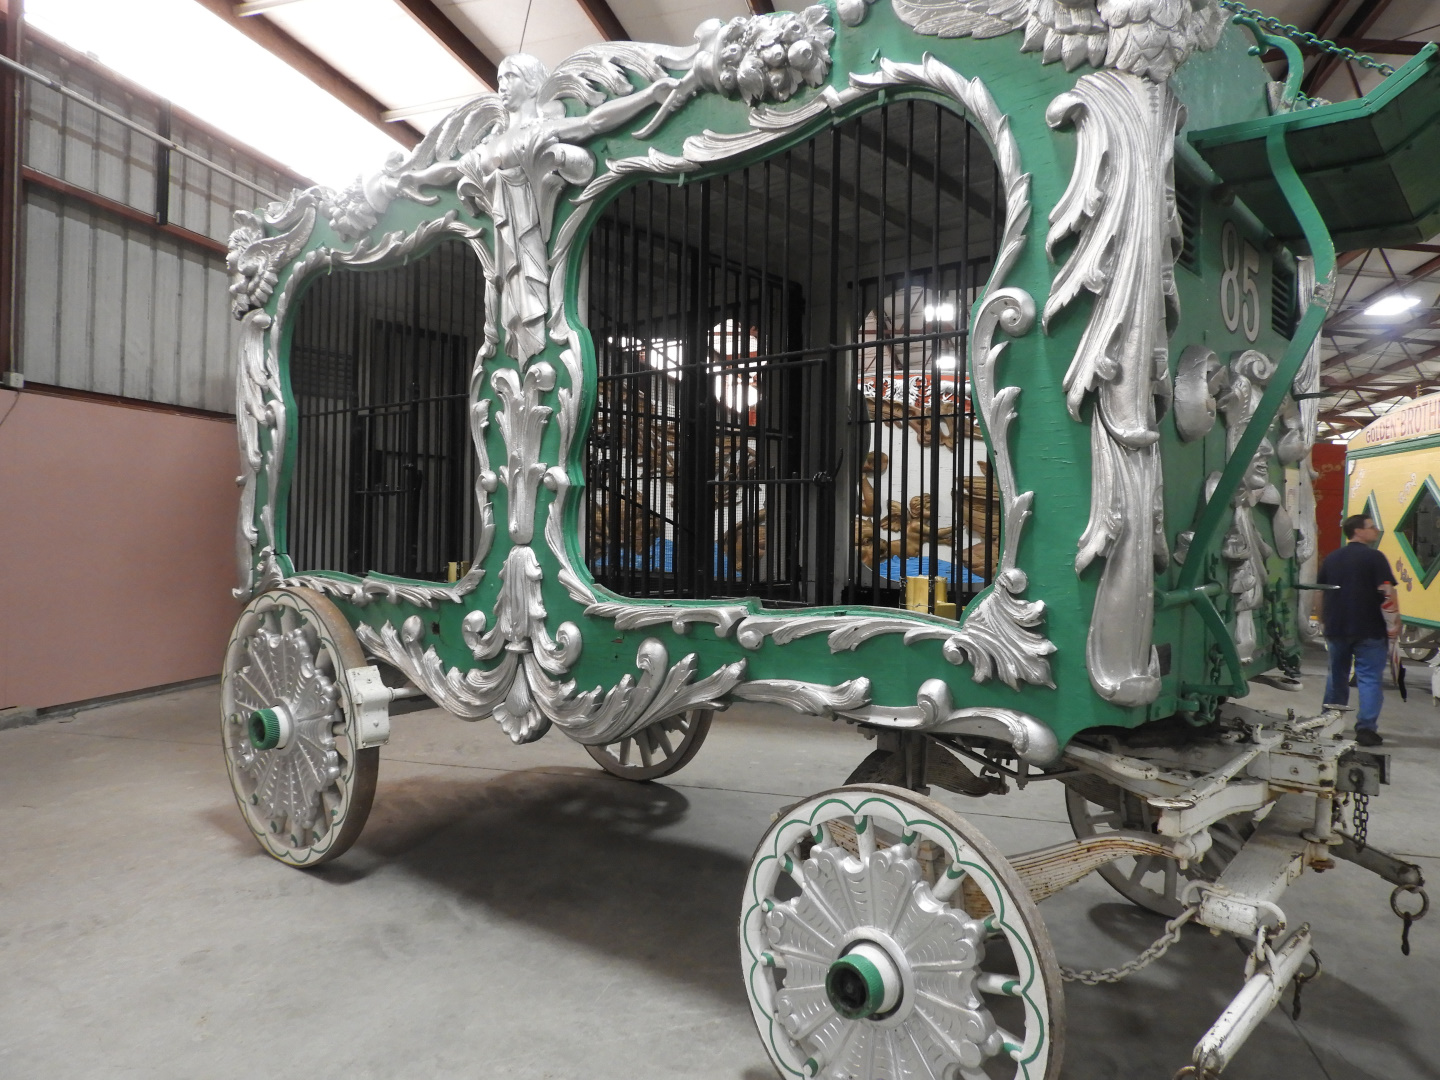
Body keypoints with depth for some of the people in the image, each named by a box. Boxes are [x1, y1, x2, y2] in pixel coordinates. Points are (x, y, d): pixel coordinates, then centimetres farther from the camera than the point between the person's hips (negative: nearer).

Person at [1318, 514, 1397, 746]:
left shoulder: (1330, 559, 9)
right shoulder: (1374, 557, -8)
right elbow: (1387, 593, -15)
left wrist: (1325, 623, 22)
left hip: (1336, 629, 5)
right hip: (1369, 630, -5)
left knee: (1337, 676, 17)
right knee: (1369, 678, 0)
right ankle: (1366, 729, -5)